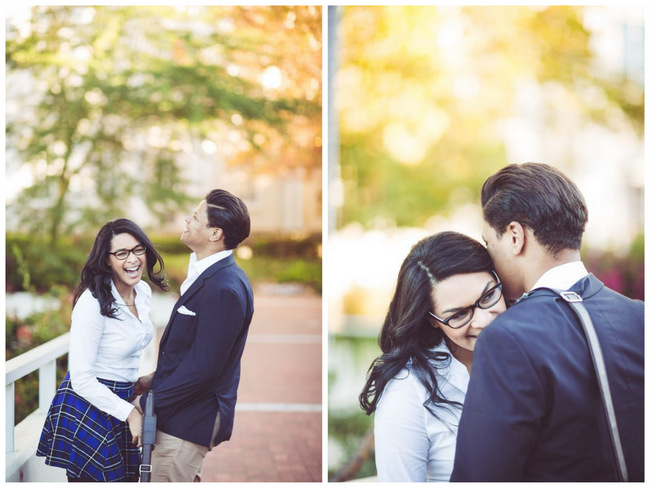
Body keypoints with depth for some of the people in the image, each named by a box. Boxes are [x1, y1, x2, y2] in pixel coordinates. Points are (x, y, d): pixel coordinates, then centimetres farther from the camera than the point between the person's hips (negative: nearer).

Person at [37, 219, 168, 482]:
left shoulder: (143, 291, 1)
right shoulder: (92, 303, -23)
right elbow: (81, 378, -22)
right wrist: (129, 412, -18)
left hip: (122, 399, 7)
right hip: (87, 407, -7)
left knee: (128, 478, 14)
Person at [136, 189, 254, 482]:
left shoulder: (224, 289, -25)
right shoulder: (209, 275, 8)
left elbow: (202, 367, -25)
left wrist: (147, 406, -18)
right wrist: (157, 379, 13)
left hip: (188, 421, -10)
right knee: (186, 480, 23)